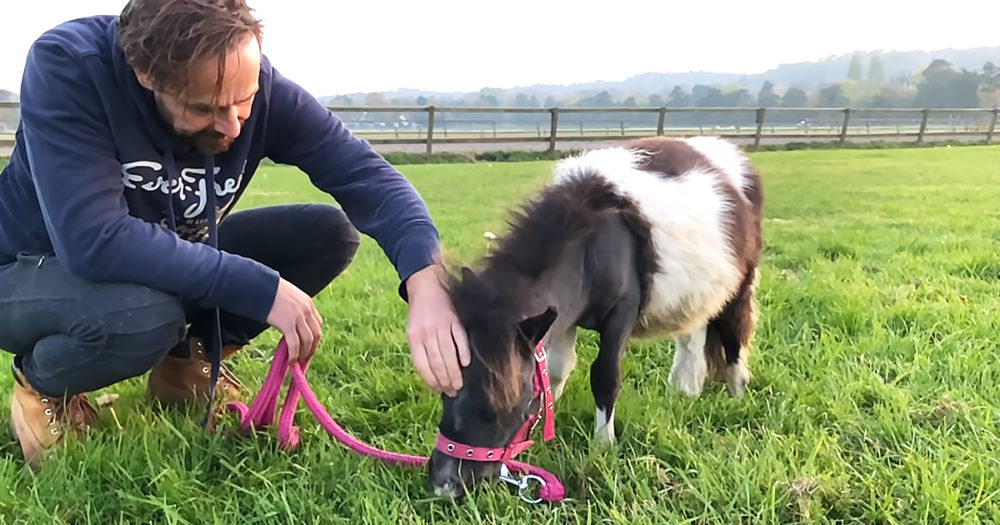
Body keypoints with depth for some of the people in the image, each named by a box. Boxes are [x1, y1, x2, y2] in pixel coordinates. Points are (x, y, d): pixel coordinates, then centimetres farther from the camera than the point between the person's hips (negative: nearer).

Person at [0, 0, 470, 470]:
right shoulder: (65, 68, -31)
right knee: (143, 314, -39)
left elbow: (366, 173, -26)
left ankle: (187, 361, 6)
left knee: (330, 234, -13)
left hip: (172, 261, 4)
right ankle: (41, 384, -1)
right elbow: (94, 241, -40)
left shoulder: (257, 86, -20)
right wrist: (262, 289, -38)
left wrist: (426, 282, -43)